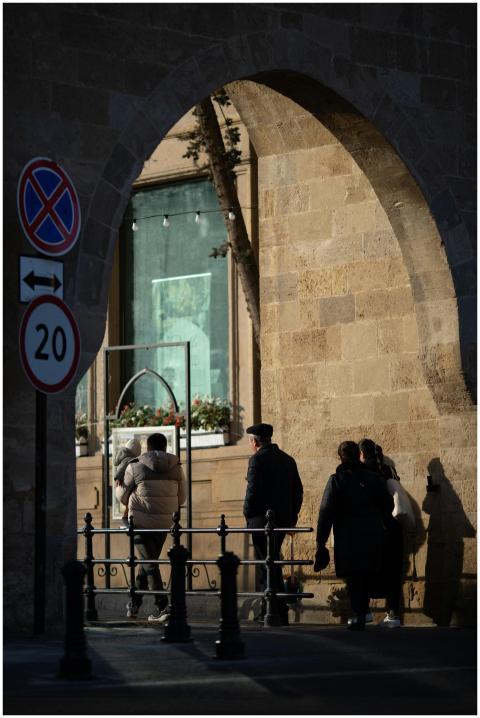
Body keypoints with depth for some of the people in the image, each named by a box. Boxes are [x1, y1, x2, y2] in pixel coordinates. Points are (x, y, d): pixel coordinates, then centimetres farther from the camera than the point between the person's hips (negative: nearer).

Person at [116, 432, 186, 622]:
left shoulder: (135, 466, -7)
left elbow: (123, 495, 3)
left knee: (149, 565, -3)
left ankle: (162, 607, -14)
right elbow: (181, 498, 9)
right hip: (164, 522, 4)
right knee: (148, 562, 18)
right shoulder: (176, 468, 2)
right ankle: (134, 605, 28)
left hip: (141, 522, -4)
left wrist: (118, 486, 27)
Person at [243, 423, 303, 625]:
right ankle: (268, 612, 20)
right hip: (282, 521, 8)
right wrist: (291, 516, 18)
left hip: (262, 521, -8)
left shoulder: (257, 459, -10)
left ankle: (279, 614, -8)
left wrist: (248, 514, -3)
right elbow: (298, 491, 14)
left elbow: (253, 491, -17)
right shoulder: (287, 459, 14)